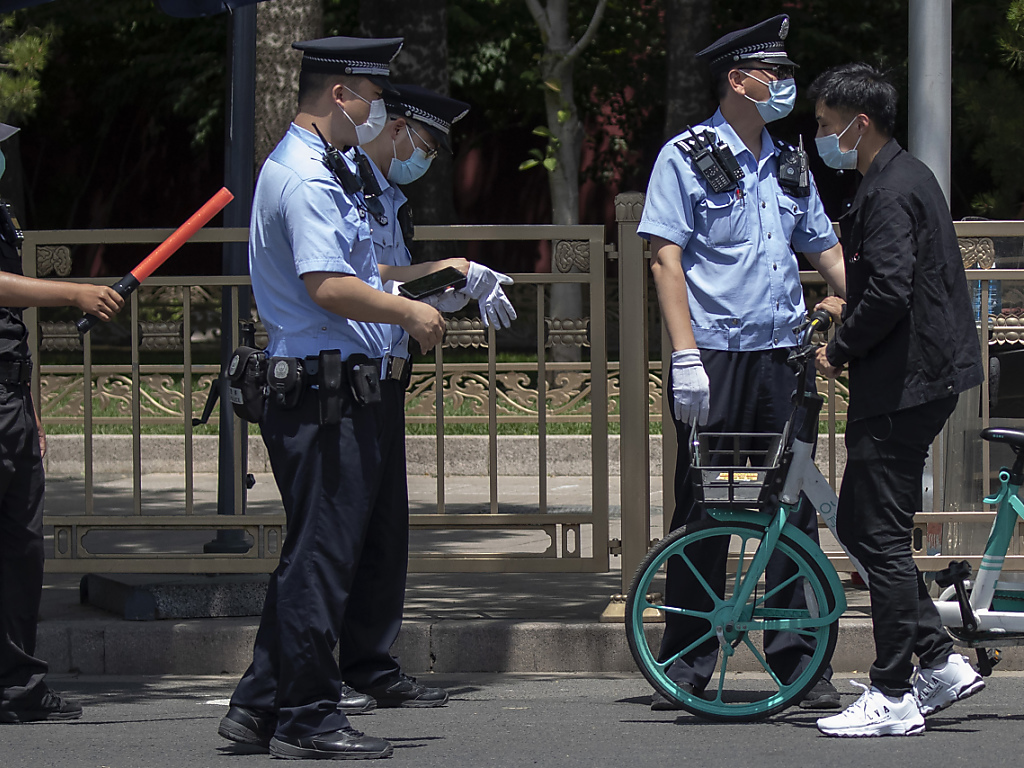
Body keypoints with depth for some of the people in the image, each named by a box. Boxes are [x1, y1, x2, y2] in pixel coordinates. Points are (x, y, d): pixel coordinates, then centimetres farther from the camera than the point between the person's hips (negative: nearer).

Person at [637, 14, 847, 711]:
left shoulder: (788, 163, 14)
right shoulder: (687, 156, -3)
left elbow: (825, 250, 21)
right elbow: (666, 259, -8)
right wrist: (686, 356, -17)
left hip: (781, 353, 5)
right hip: (714, 357, -5)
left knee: (794, 506, 3)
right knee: (704, 512, 0)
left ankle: (799, 660, 7)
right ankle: (687, 664, 8)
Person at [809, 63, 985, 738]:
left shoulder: (893, 191, -17)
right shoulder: (906, 178, 16)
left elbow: (890, 293, -25)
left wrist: (840, 351, -13)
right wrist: (851, 314, 18)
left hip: (901, 387, -11)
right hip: (915, 380, 11)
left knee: (881, 537, -5)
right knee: (860, 526, 14)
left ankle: (893, 699, -1)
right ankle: (942, 662, 14)